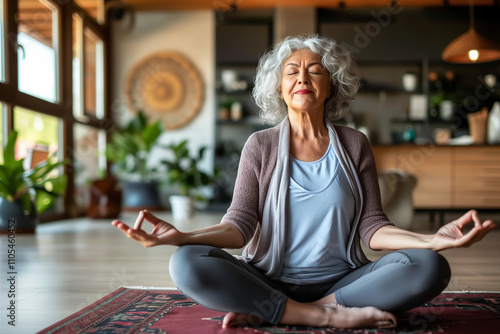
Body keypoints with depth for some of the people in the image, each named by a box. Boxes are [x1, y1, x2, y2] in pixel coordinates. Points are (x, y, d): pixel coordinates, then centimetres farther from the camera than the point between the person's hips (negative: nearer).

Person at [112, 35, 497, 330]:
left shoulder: (354, 145, 7)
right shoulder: (260, 146, 5)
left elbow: (372, 227, 1)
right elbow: (240, 225, -4)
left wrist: (432, 239, -19)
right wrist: (182, 236, -24)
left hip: (341, 280, 2)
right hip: (270, 279, -1)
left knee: (430, 267, -25)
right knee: (188, 263, -27)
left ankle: (264, 313, -22)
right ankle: (326, 316, -22)